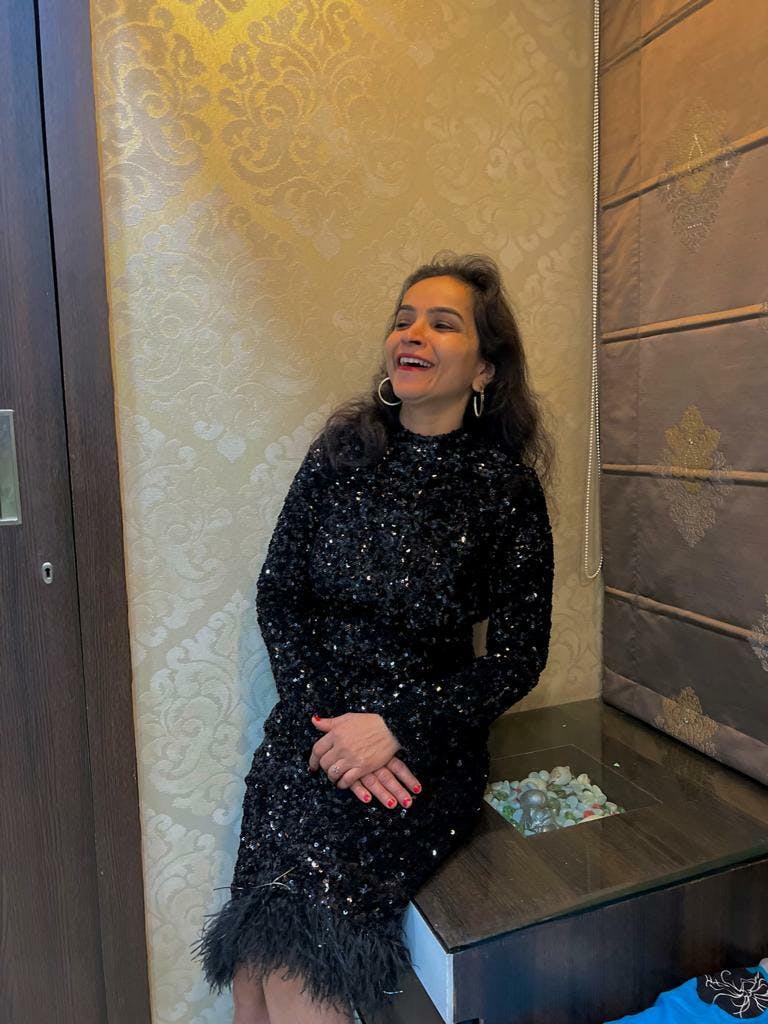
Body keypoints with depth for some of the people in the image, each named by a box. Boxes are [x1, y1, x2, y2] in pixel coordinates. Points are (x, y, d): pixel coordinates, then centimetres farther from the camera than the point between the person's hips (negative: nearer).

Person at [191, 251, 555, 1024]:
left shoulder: (506, 487, -5)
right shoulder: (341, 452, 2)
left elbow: (518, 656, -3)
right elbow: (277, 593, 2)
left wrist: (397, 728, -13)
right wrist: (326, 723, -9)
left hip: (427, 745, -2)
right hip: (312, 725, 3)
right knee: (262, 953, -10)